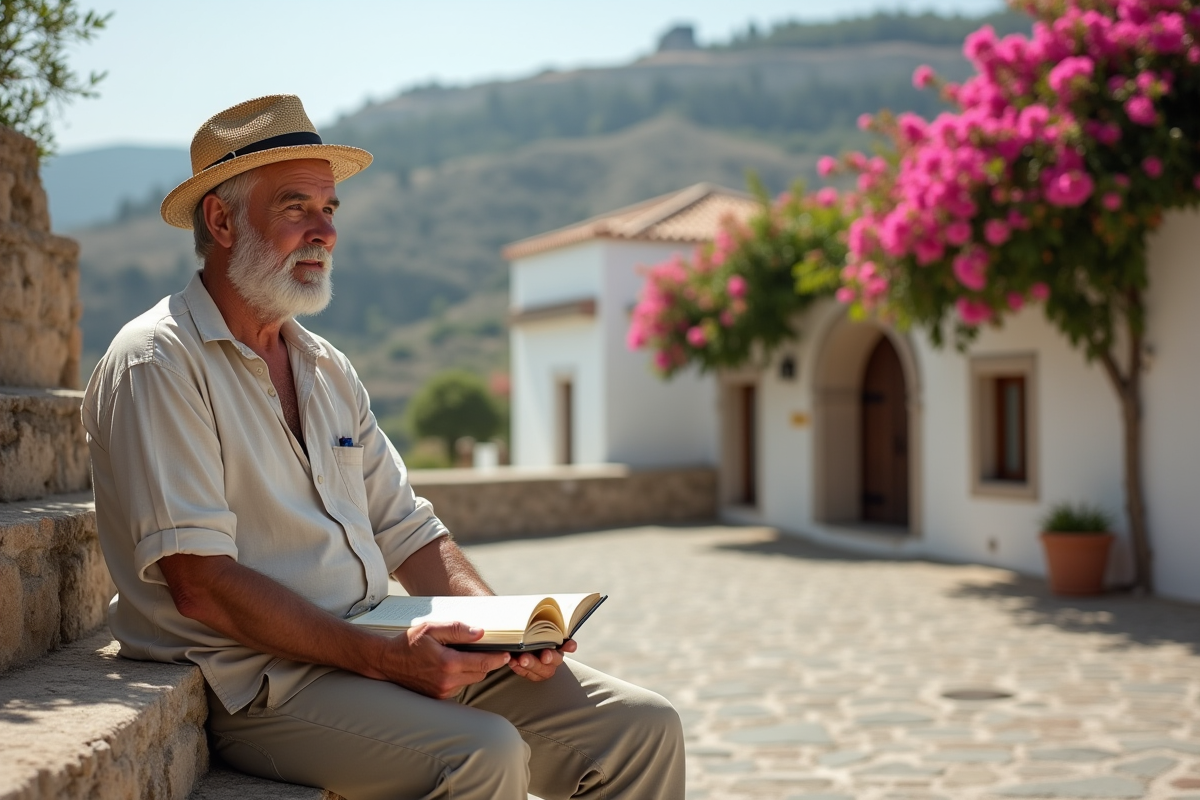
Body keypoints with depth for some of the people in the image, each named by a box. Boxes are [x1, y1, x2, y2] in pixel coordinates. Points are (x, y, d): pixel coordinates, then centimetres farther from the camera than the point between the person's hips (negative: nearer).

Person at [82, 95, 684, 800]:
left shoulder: (328, 369, 18)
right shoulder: (156, 364, -8)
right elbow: (201, 583, -17)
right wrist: (381, 657, -22)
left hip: (384, 654, 8)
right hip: (259, 682, -7)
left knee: (642, 729, -4)